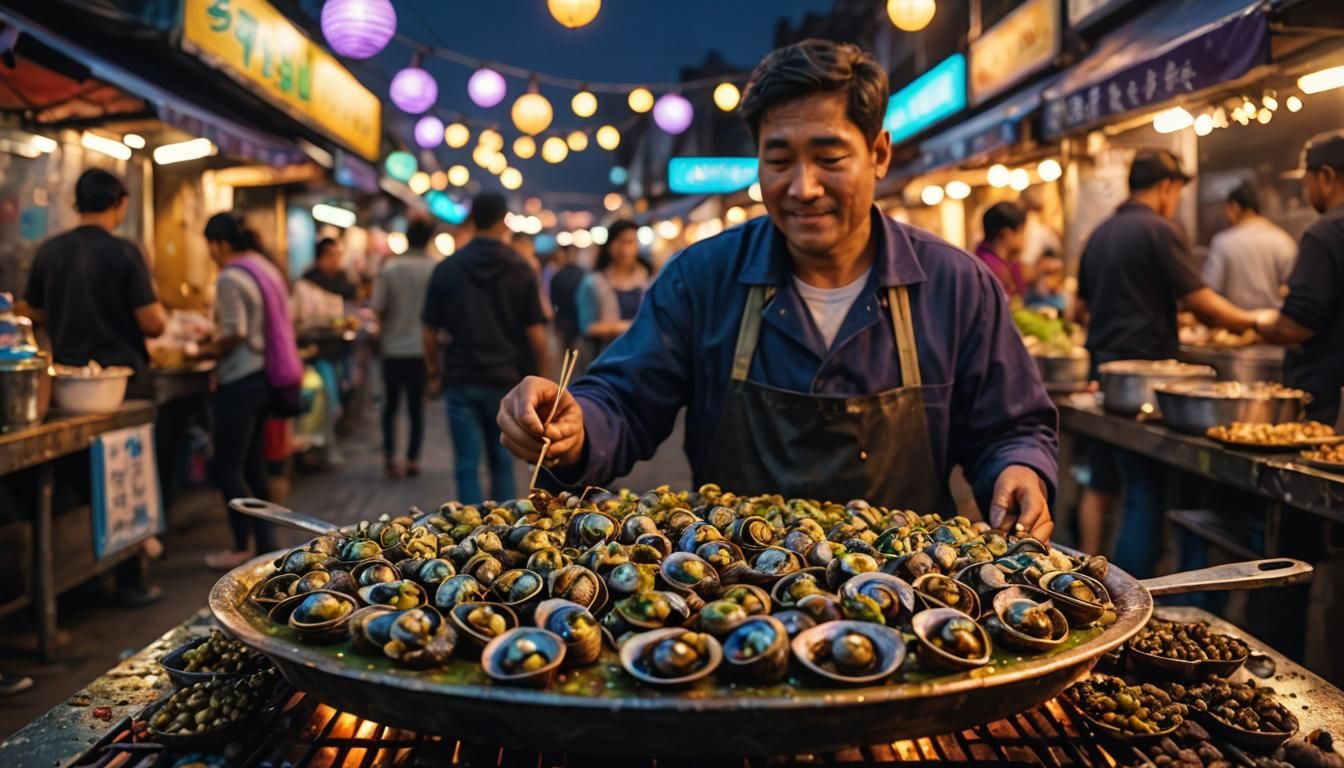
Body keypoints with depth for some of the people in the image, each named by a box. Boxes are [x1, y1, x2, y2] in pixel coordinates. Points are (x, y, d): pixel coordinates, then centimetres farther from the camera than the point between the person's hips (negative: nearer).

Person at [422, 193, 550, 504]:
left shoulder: (447, 269, 1)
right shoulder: (520, 270, -3)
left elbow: (429, 332, 2)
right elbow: (536, 334, -6)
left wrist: (435, 374, 16)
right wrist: (544, 380, 3)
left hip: (461, 380, 0)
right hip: (507, 379, 0)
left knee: (467, 466, 3)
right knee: (501, 461, 16)